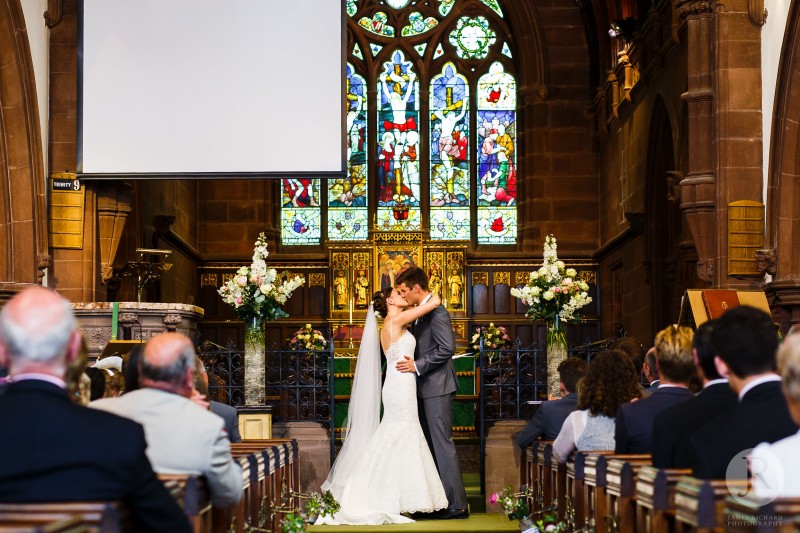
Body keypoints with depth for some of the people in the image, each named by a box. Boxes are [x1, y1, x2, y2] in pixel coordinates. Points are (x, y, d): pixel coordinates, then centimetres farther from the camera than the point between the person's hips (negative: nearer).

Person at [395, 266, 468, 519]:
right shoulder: (420, 313, 16)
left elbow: (447, 348, -22)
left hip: (437, 388, -10)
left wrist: (417, 365, -20)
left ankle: (457, 505, -4)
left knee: (442, 444, -8)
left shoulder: (437, 312, -15)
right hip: (426, 388, 10)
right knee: (430, 444, 12)